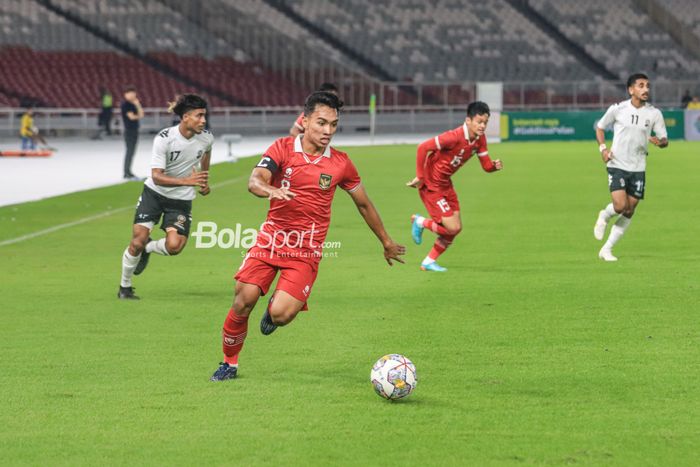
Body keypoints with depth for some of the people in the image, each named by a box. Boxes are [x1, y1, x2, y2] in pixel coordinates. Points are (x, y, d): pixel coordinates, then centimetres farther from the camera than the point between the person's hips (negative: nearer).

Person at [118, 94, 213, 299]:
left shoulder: (207, 138, -11)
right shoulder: (164, 139, -24)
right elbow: (156, 176, -28)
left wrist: (204, 182, 17)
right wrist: (187, 181, -40)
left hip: (181, 200, 2)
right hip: (154, 193, -2)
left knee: (174, 246, -18)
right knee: (137, 241, -7)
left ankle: (148, 248, 18)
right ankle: (125, 286, 18)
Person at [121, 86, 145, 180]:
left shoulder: (133, 104, 14)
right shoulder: (125, 104, -10)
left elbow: (141, 114, 6)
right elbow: (131, 116, -16)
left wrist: (138, 105, -4)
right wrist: (138, 116, 3)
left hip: (134, 130, 8)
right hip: (129, 131, -8)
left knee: (131, 151, 10)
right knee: (130, 151, -9)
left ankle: (127, 173, 15)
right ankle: (127, 173, -7)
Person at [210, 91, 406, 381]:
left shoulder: (340, 163, 2)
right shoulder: (283, 148, -2)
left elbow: (364, 204, 16)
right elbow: (254, 181, -18)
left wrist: (386, 243, 24)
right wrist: (271, 190, -41)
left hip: (306, 249, 0)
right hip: (271, 237, 0)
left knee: (280, 314, -18)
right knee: (244, 300, -13)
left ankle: (276, 308, 22)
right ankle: (229, 364, 11)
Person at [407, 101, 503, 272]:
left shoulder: (480, 139, -3)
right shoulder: (454, 137, -28)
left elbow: (486, 165, 1)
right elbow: (423, 148, -28)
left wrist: (494, 166, -23)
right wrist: (420, 177, -24)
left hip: (445, 183, 9)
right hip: (431, 184, -9)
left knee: (455, 228, 9)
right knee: (452, 227, -13)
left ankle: (429, 262, 24)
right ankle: (420, 222, 13)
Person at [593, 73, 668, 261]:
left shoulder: (654, 113, -2)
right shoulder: (617, 109, -6)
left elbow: (665, 139, 4)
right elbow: (600, 127, 9)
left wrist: (660, 142, -20)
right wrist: (603, 148, -6)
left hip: (638, 168, 3)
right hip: (617, 166, -3)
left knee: (629, 212, 5)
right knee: (620, 206, -20)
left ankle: (607, 249, 18)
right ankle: (604, 216, 17)